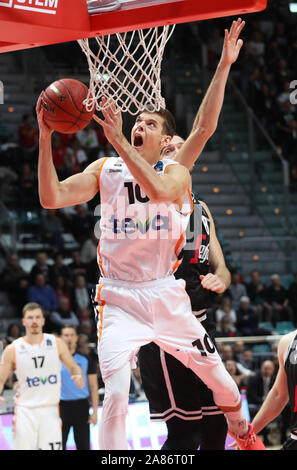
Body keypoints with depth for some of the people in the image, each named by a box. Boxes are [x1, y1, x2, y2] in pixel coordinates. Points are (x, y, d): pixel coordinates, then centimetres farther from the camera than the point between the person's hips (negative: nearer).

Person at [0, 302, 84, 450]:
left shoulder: (57, 343, 4)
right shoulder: (12, 349, 0)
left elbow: (73, 367, 12)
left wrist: (78, 376, -11)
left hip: (50, 410, 1)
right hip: (25, 410, -1)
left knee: (53, 448, -4)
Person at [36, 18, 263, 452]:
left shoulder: (176, 171, -4)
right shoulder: (105, 170, 1)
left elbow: (159, 190, -29)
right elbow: (52, 198, -11)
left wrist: (117, 140, -34)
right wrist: (45, 139, -20)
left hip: (167, 295, 1)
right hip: (119, 297, -1)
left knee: (218, 376, 12)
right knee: (116, 392, -19)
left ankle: (244, 434, 41)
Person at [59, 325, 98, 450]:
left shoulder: (85, 360, 6)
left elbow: (93, 386, 6)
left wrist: (95, 411, -1)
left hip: (81, 406, 1)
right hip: (62, 406, -1)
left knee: (83, 446, 2)